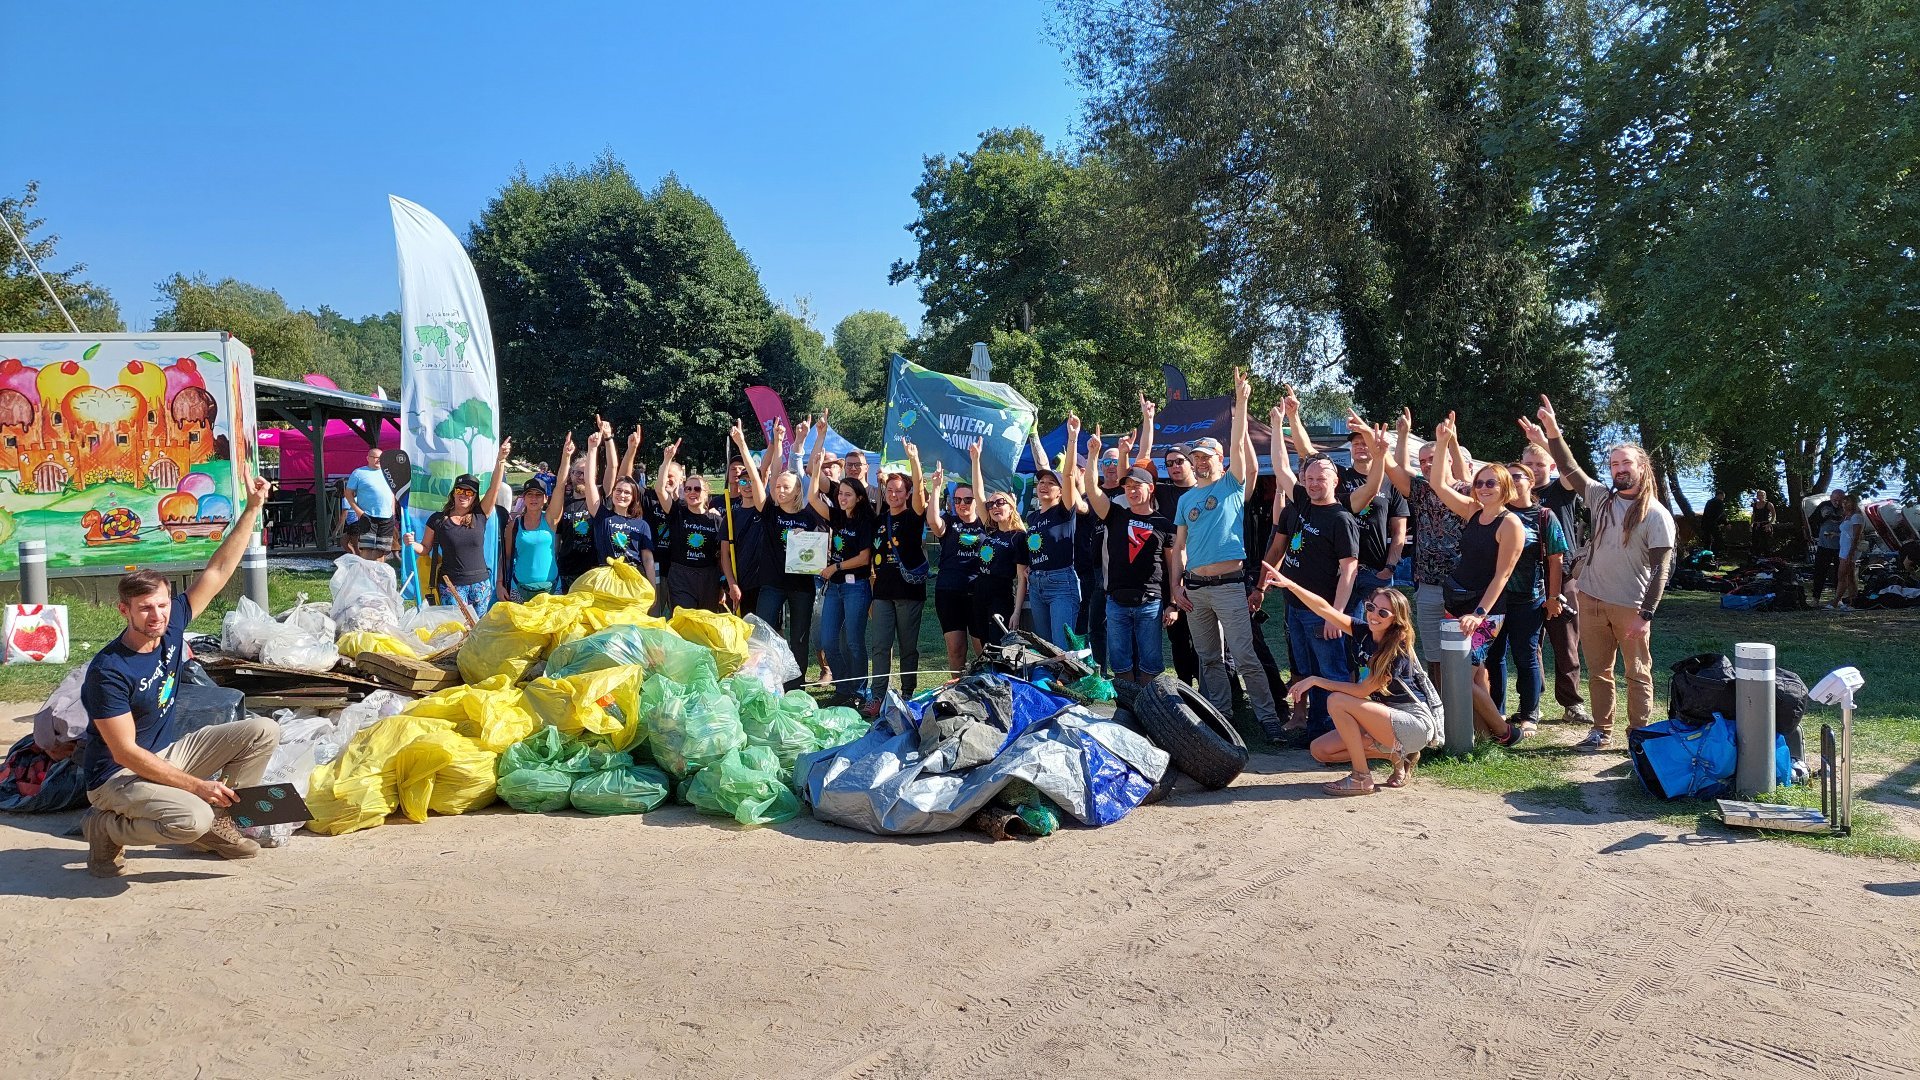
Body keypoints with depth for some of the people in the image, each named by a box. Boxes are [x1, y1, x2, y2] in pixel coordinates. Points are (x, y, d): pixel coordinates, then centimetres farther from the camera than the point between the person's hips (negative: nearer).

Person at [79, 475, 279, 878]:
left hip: (168, 752, 7)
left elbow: (218, 571, -2)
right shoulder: (108, 672, -25)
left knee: (263, 732, -6)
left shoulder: (172, 625, -7)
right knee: (191, 818, -33)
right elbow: (126, 754, -24)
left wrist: (252, 509, -7)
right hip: (119, 775, -7)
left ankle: (216, 821, 7)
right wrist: (197, 785, -27)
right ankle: (106, 827, -2)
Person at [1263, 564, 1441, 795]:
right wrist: (1290, 584, -18)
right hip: (1388, 719, 8)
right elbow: (1325, 609, -7)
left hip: (1415, 725, -8)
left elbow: (1362, 690, -21)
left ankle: (1361, 779, -15)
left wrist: (1316, 680, -15)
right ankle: (1397, 755, 9)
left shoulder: (1398, 650, -20)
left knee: (1337, 701, -24)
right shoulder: (1365, 632, 0)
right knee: (1320, 750, -1)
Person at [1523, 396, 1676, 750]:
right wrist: (1552, 433, -17)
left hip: (1631, 607, -4)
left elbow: (1659, 570, -9)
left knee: (1638, 674, 5)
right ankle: (1602, 730, 21)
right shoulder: (1601, 498, 7)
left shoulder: (1657, 515, -6)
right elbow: (1571, 469, -3)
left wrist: (1646, 615, -15)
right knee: (1598, 671, 11)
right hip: (1592, 600, 4)